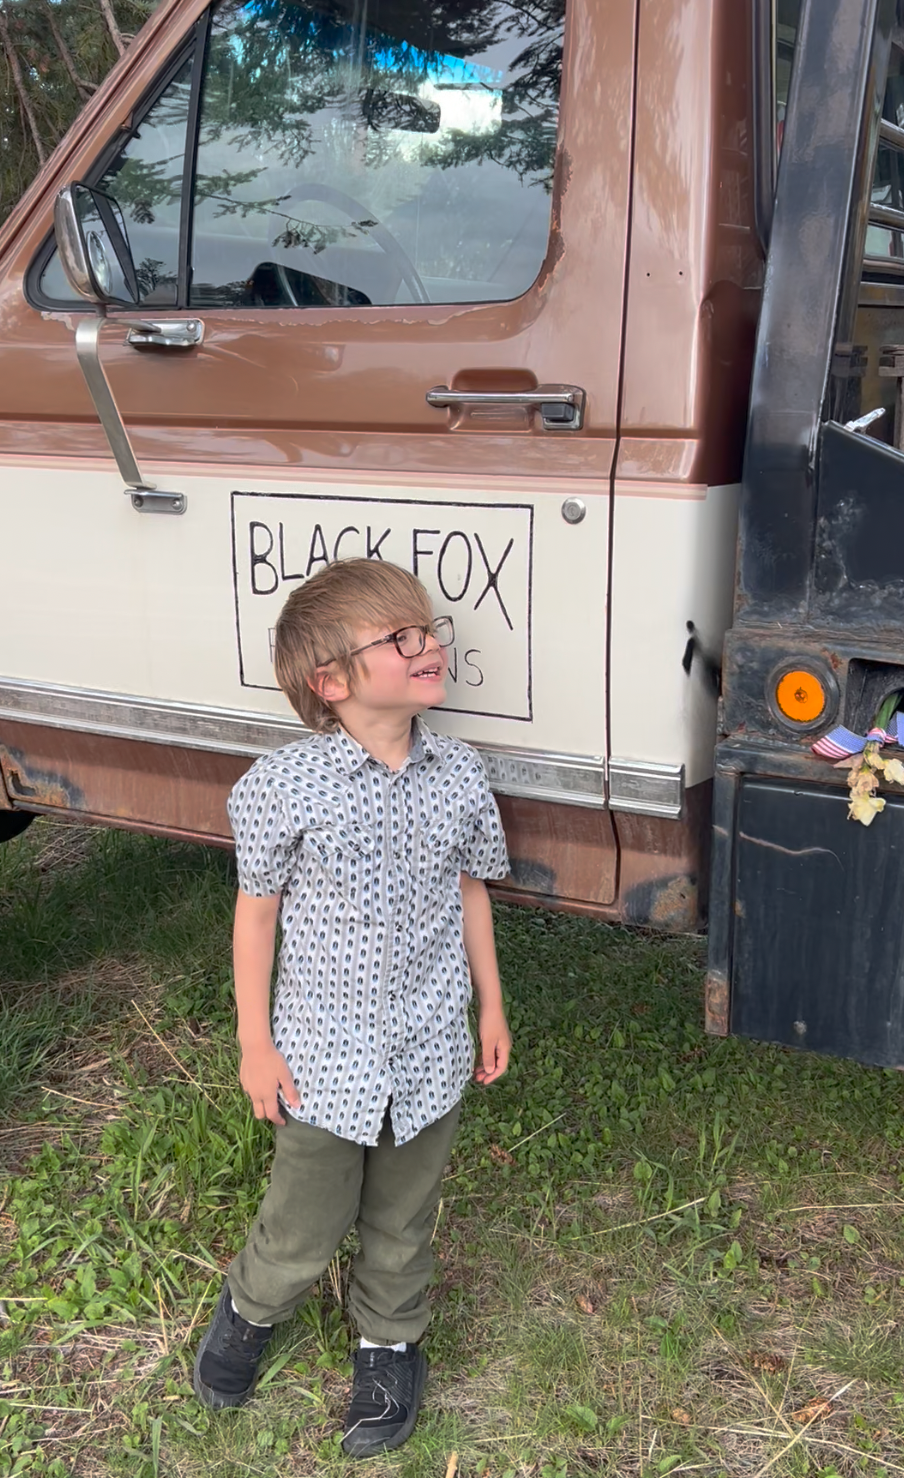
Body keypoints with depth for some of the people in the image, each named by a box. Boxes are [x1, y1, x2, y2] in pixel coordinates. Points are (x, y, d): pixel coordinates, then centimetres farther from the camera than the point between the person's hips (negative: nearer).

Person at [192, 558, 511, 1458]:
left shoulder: (460, 776, -7)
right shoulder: (284, 787, -19)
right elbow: (257, 911, -7)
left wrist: (492, 1009, 13)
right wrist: (255, 1046, -4)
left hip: (429, 1056, 3)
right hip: (326, 1060, -3)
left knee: (403, 1225, 21)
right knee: (303, 1233, 14)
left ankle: (389, 1344, 49)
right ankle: (249, 1311, 48)